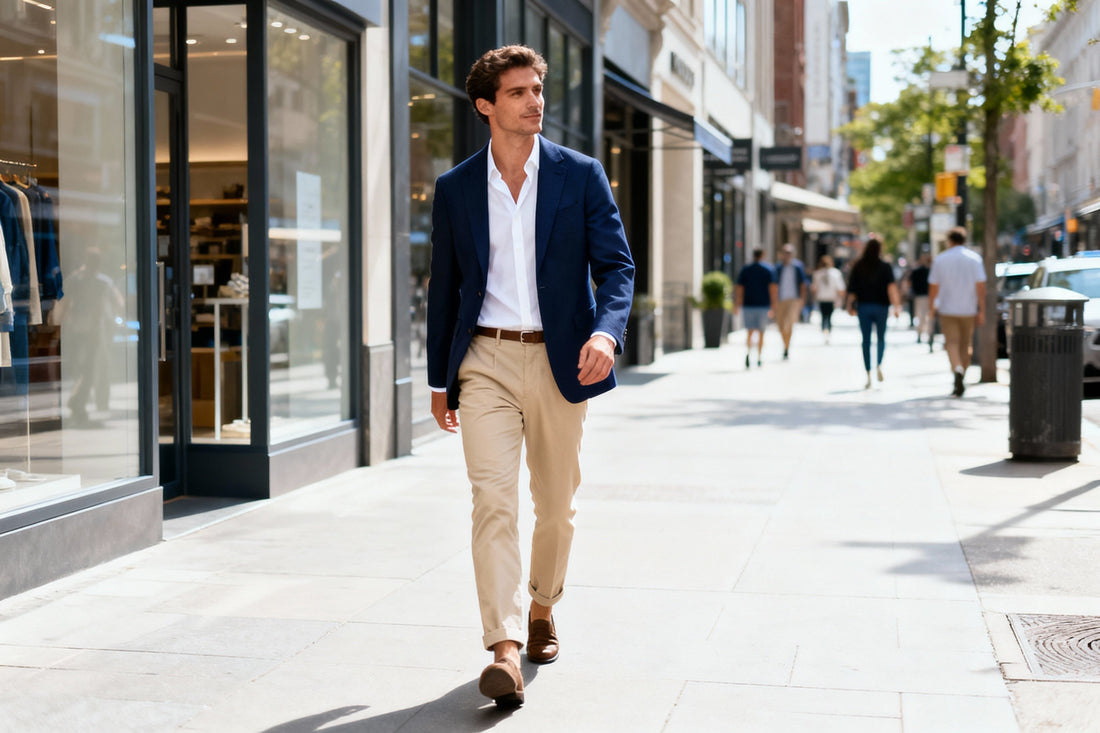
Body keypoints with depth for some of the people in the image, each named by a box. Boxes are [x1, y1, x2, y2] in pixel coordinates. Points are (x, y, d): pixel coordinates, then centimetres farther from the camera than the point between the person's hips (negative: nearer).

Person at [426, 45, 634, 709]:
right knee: (494, 499, -14)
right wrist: (439, 379, 14)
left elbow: (617, 264, -3)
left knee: (556, 505, 12)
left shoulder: (581, 175, 2)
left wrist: (607, 330, -23)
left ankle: (543, 610, 37)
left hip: (559, 361, 0)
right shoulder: (455, 188, 6)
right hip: (485, 360, 0)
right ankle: (505, 650, -16)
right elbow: (445, 287, 13)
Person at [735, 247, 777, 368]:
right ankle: (759, 358, 11)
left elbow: (739, 289, -2)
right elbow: (772, 288, -7)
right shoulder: (769, 269, 1)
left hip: (748, 305, 1)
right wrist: (773, 306, -6)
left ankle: (748, 352, -21)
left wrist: (736, 306, 0)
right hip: (763, 305, 0)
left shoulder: (745, 269, 3)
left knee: (749, 332, 5)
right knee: (760, 332, 10)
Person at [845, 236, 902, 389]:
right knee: (881, 338, 13)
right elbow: (891, 287, -14)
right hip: (881, 307, -1)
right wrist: (897, 306, -15)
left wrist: (851, 306, 8)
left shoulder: (858, 267, -1)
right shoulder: (885, 267, -5)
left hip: (863, 307, 1)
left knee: (866, 340, 5)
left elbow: (852, 289, -1)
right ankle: (879, 364, -12)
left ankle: (868, 375, 1)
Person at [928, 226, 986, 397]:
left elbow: (933, 287, 2)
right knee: (965, 345, 13)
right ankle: (959, 383, 19)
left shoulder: (940, 259, 0)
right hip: (968, 310, 1)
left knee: (952, 343, -6)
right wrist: (982, 311, -4)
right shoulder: (975, 258, 0)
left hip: (947, 309, -1)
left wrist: (933, 308, 16)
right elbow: (980, 286, -6)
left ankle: (958, 370, -33)